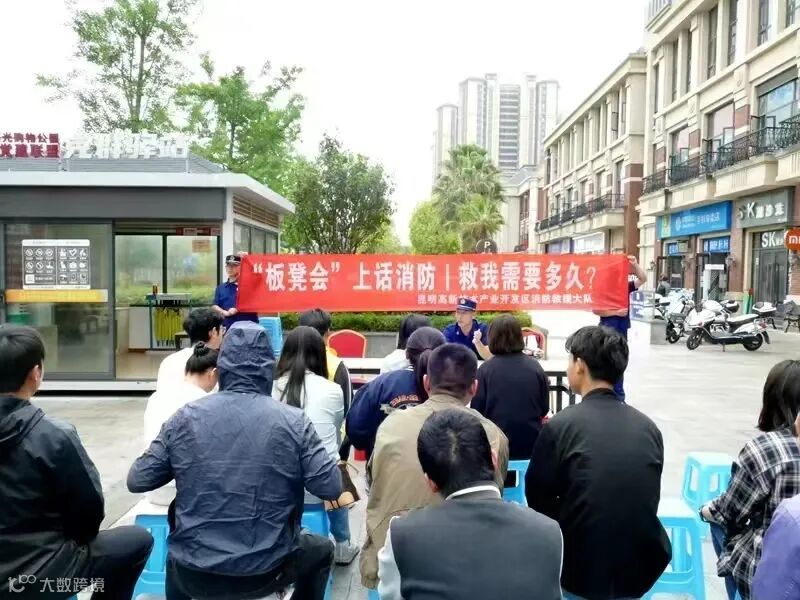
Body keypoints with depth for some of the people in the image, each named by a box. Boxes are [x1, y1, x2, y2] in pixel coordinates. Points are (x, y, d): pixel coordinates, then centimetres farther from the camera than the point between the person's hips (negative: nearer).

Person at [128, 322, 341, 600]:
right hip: (265, 573, -2)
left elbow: (136, 481, 0)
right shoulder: (293, 421, -12)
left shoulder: (185, 417, -7)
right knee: (322, 550, 29)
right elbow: (331, 488, -10)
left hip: (193, 575, 2)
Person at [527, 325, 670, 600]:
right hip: (641, 571, 4)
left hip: (582, 571, -4)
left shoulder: (560, 425, -14)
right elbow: (646, 501, 8)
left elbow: (537, 497, -4)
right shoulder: (649, 427, -2)